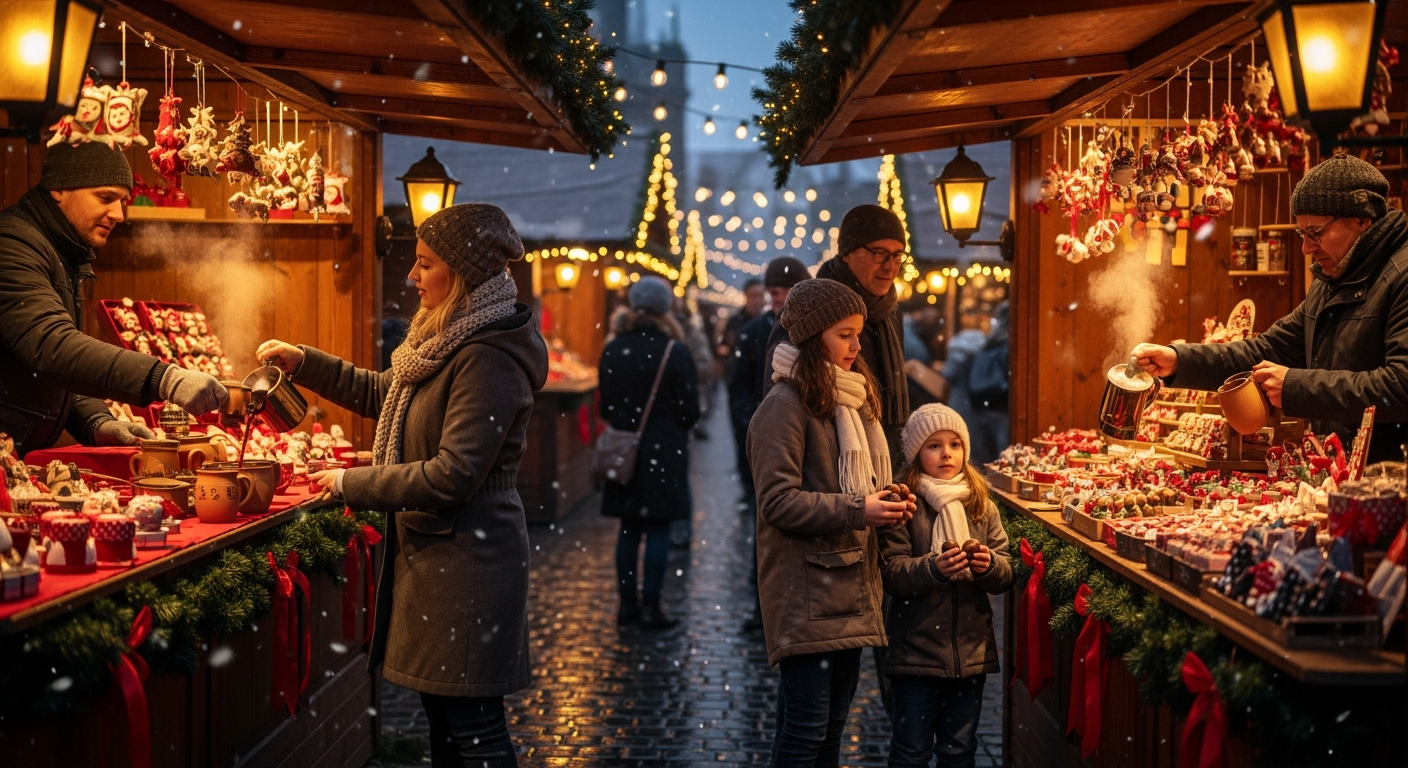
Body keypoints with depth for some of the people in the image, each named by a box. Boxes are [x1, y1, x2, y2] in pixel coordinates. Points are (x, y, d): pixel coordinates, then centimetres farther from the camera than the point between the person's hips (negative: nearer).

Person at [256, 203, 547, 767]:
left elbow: (453, 476, -25)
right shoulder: (448, 341, 11)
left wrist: (353, 483, -15)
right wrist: (302, 363, 15)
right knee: (442, 711, 17)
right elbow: (383, 394, 25)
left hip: (466, 562, -10)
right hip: (431, 552, 10)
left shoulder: (488, 360, -20)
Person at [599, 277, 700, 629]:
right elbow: (689, 410, -9)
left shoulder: (612, 351, 1)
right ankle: (651, 607, 2)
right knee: (658, 529, 1)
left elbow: (605, 405, 7)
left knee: (629, 527, 12)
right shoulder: (675, 352, -12)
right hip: (664, 451, -4)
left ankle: (627, 602, 15)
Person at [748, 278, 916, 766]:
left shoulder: (853, 399, 15)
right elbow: (778, 502, -18)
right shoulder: (785, 406, -12)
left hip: (850, 588, 8)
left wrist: (885, 503, 5)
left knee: (833, 725, 14)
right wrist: (856, 510, -23)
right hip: (807, 592, -8)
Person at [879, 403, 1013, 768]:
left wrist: (989, 566, -15)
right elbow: (892, 574, -13)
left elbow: (1006, 577, 6)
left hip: (971, 651, 4)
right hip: (916, 651, -4)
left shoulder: (982, 506, 7)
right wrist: (933, 568, -29)